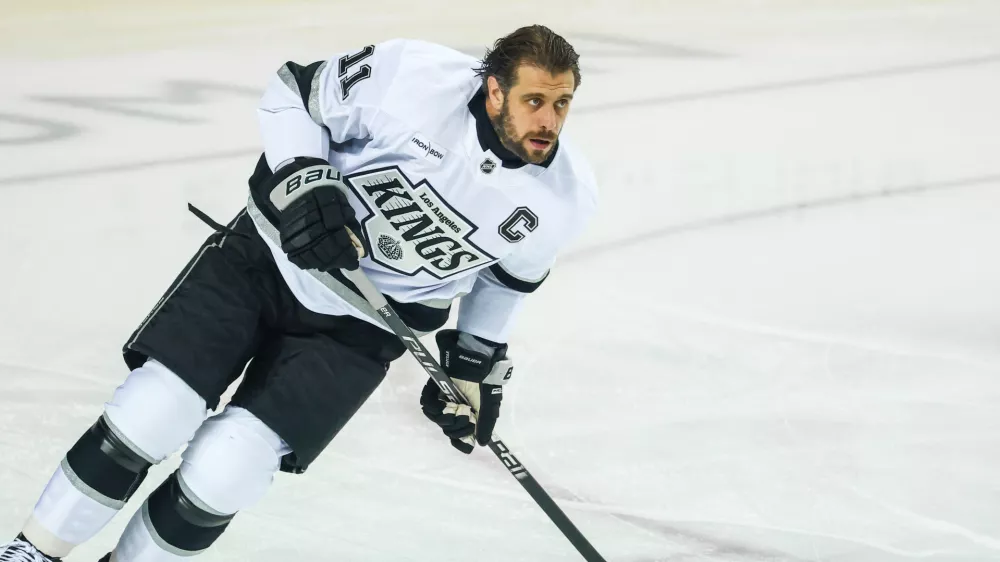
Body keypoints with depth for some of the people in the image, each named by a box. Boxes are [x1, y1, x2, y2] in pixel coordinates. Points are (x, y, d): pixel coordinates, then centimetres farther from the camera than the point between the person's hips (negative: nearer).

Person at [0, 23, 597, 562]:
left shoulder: (564, 197, -11)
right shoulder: (415, 75, -21)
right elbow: (293, 95, -7)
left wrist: (480, 361, 15)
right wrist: (302, 182, -21)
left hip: (358, 327, 1)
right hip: (269, 255, -1)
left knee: (217, 476, -14)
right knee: (147, 417, -11)